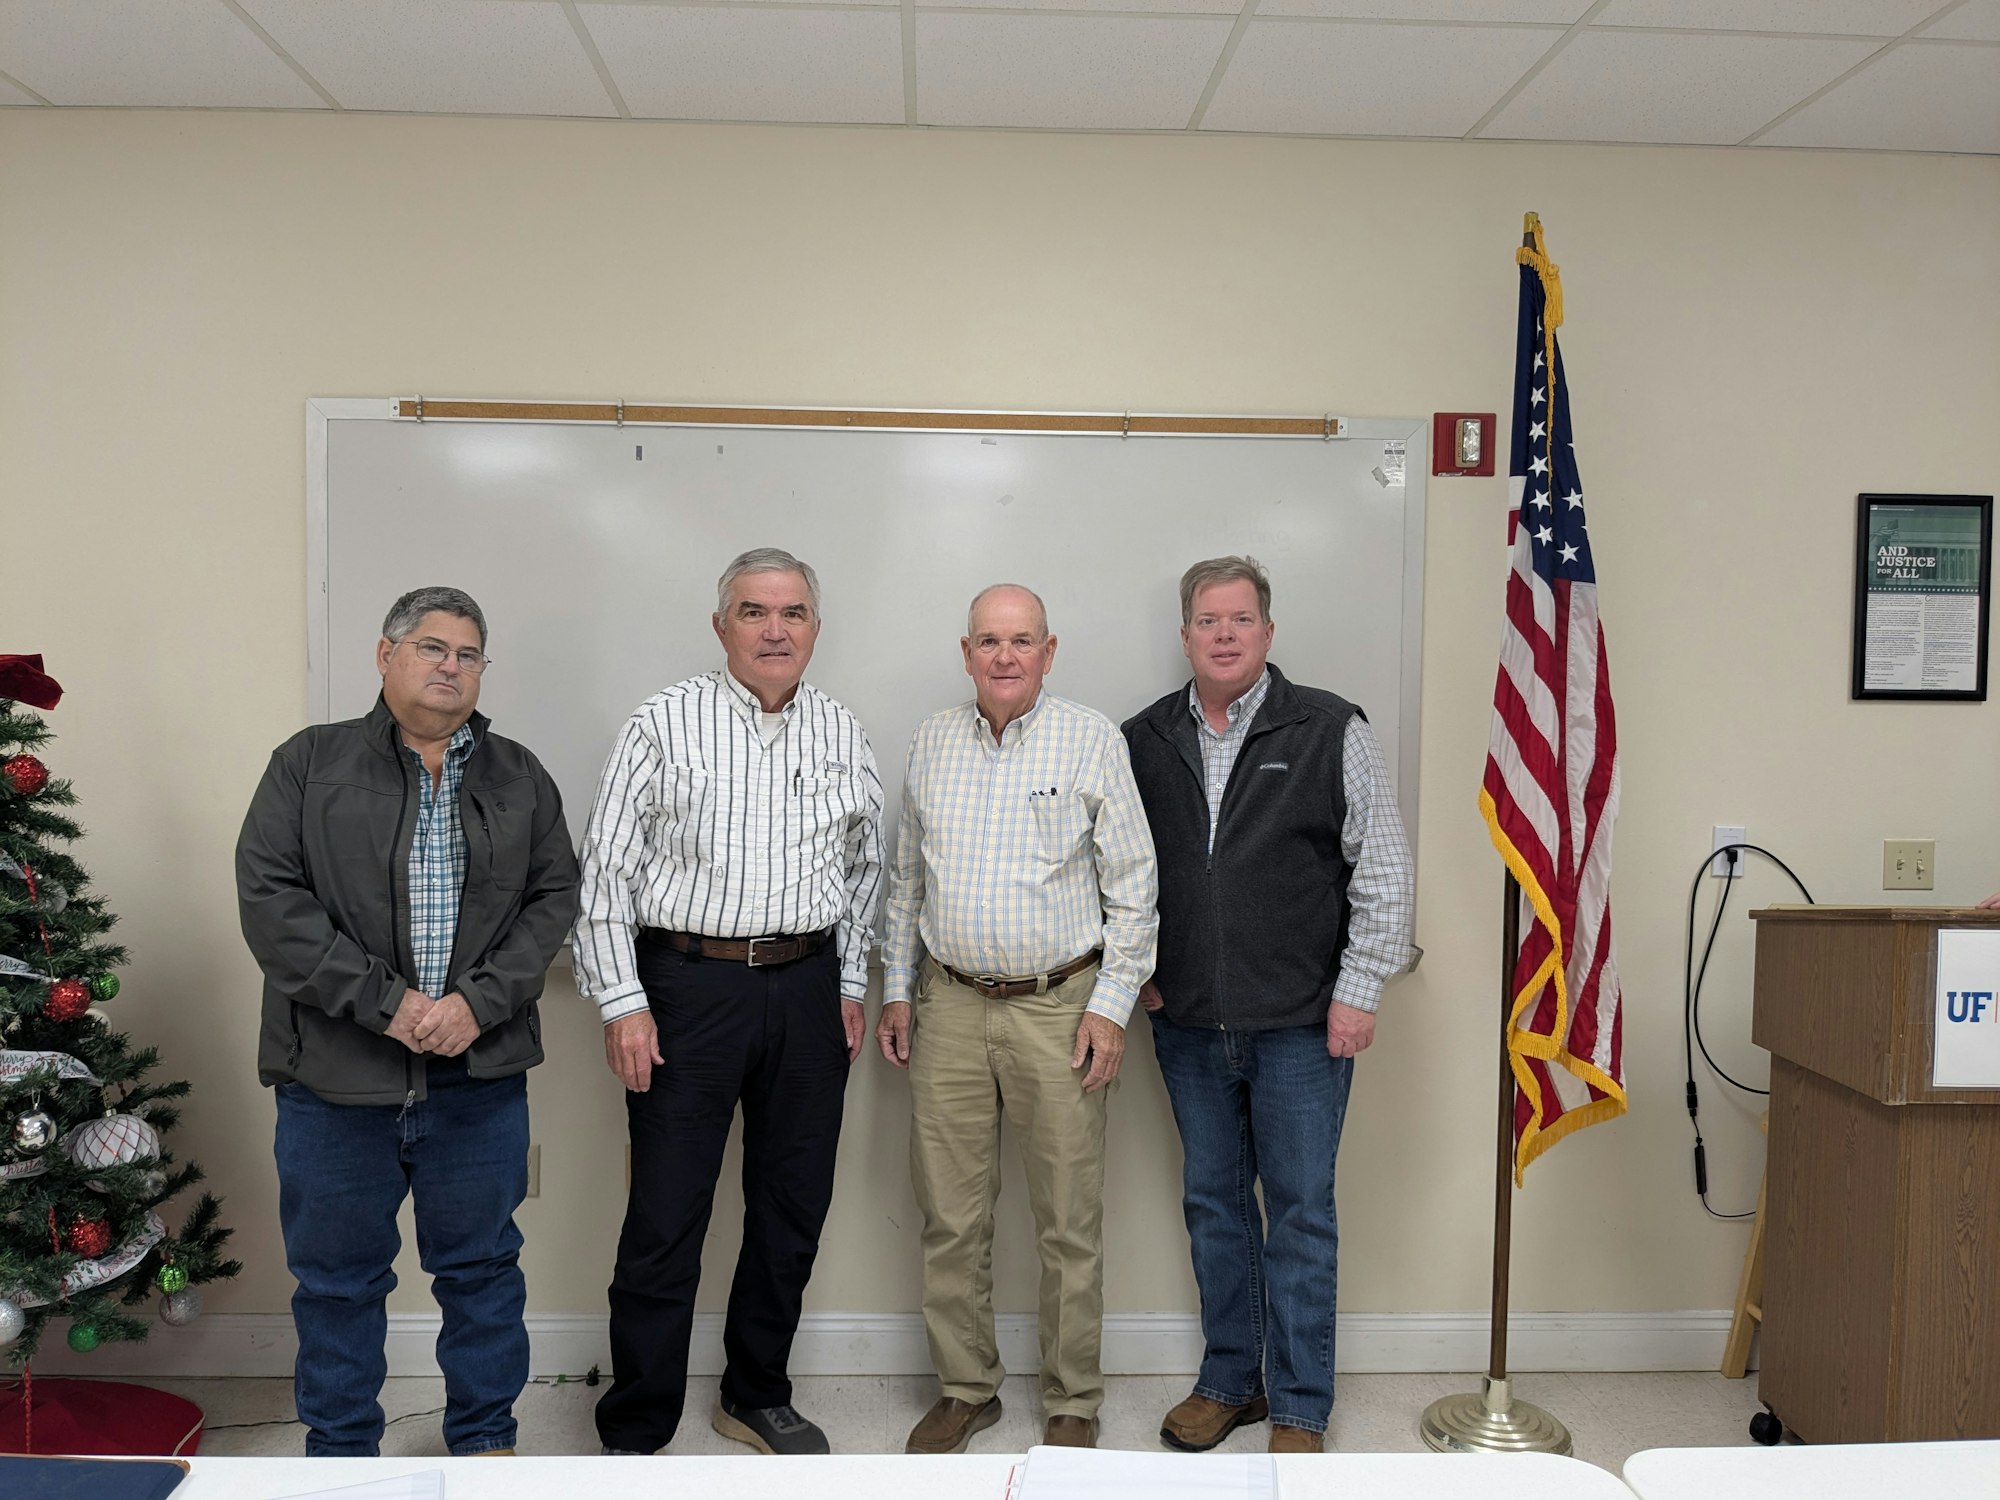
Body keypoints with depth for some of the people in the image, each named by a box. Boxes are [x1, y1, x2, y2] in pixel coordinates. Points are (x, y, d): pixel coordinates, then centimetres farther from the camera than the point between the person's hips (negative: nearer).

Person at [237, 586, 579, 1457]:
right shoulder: (309, 763, 2)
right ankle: (340, 1452, 31)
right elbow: (270, 897, -7)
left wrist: (479, 1003, -12)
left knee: (483, 1268, 12)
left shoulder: (519, 778, 9)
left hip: (480, 1076, 2)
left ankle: (485, 1439, 30)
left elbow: (552, 900, 3)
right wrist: (382, 1001, -15)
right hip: (335, 1076, -1)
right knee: (338, 1278, 12)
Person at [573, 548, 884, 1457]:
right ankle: (634, 1435, 16)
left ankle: (757, 1396, 32)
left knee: (792, 1209, 13)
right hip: (689, 984, -4)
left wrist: (849, 985, 12)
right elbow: (607, 870, -5)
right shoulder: (665, 724, -4)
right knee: (665, 1221, 0)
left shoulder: (842, 735, 8)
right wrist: (622, 1002, -9)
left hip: (807, 988, 4)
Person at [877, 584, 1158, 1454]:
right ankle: (965, 1389, 28)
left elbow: (1132, 888, -2)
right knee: (950, 1217, 10)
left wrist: (1110, 1006, -7)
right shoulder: (932, 743, 8)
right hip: (949, 1006, 3)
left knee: (1069, 1223, 5)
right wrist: (895, 990, 12)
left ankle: (1073, 1405, 23)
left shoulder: (1093, 742, -3)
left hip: (1058, 1006, -3)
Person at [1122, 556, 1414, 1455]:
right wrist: (1136, 970, 5)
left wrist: (1357, 991, -8)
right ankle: (1229, 1381, 31)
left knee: (1300, 1212, 4)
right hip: (1187, 1022, 4)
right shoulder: (1142, 742, 5)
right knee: (1213, 1202, 14)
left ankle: (1299, 1409, 19)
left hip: (1300, 1024, -3)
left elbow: (1383, 872, -4)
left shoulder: (1331, 732, -4)